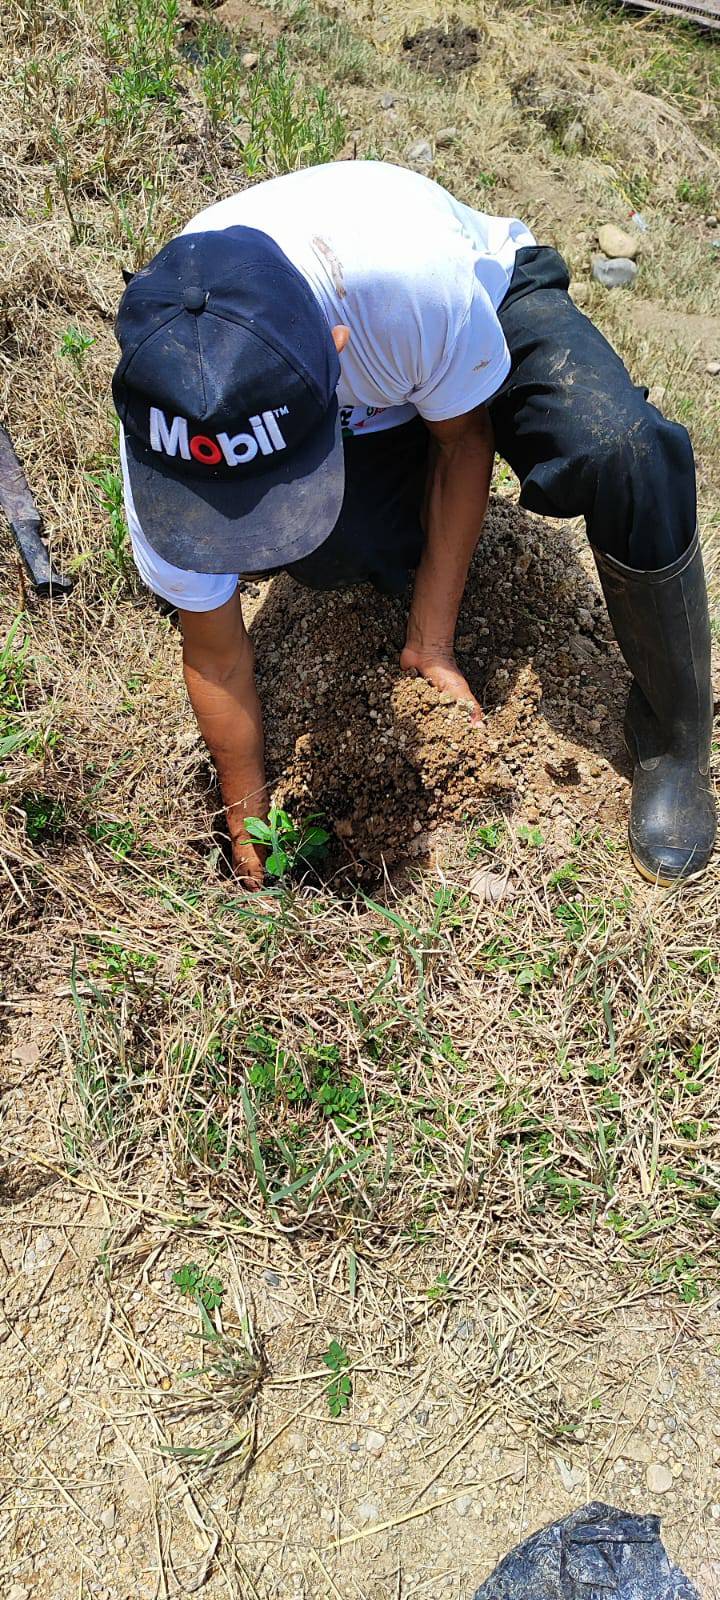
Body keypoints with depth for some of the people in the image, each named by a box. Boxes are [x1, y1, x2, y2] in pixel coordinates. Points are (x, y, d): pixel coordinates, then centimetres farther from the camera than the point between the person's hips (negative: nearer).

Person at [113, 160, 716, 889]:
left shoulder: (416, 277, -43)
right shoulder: (164, 406, -31)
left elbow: (462, 437, -19)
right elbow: (215, 654, -19)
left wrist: (431, 645, -20)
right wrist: (248, 825, -10)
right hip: (366, 407, 2)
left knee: (628, 457, -33)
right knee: (325, 555, -33)